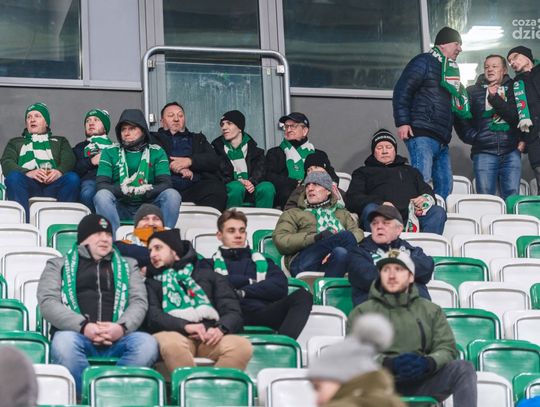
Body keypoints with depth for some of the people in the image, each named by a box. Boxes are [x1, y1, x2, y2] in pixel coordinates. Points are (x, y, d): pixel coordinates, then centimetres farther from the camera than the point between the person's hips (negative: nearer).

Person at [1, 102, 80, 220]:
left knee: (72, 178, -31)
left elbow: (69, 160, 13)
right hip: (28, 184, 0)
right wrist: (28, 173, -11)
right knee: (13, 177, -34)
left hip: (53, 185, 1)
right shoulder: (15, 143, 32)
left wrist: (60, 171, -14)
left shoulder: (60, 141, 34)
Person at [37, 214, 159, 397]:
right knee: (64, 342, -38)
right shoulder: (58, 265, 20)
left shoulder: (127, 266, 27)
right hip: (77, 335, -2)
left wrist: (122, 327, -12)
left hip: (117, 338, 2)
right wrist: (83, 326, -14)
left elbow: (139, 301, 12)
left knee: (147, 343, -31)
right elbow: (48, 302, 4)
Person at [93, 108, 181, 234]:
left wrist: (146, 190, -25)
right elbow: (101, 184, -4)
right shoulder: (110, 153, 8)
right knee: (102, 195, -31)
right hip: (120, 207, 0)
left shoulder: (157, 152, 9)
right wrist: (121, 190, -25)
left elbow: (165, 184, -4)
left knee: (172, 194, -27)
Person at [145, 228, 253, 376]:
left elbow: (233, 311, 15)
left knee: (242, 346, -31)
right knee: (172, 344, -39)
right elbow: (152, 316, 6)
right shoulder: (152, 283, 26)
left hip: (209, 337, 2)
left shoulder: (208, 275, 28)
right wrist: (185, 326, -13)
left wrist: (221, 328, -9)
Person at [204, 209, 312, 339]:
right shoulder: (213, 263, 27)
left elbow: (281, 286, 11)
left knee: (303, 296, -24)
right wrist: (250, 281, 8)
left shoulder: (261, 261, 32)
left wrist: (243, 292, -1)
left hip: (263, 314, 3)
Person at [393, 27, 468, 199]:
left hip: (442, 139, 9)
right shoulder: (424, 62, -2)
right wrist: (402, 122, -18)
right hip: (422, 135, -9)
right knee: (422, 180, -21)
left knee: (445, 186, 6)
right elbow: (402, 90, -10)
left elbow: (458, 108, 31)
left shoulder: (451, 69, 24)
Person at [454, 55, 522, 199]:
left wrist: (494, 98, -10)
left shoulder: (513, 89, 11)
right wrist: (473, 137, -2)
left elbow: (517, 116, -3)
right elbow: (460, 118, 9)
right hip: (484, 152, 0)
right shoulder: (472, 92, 12)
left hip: (511, 151, 0)